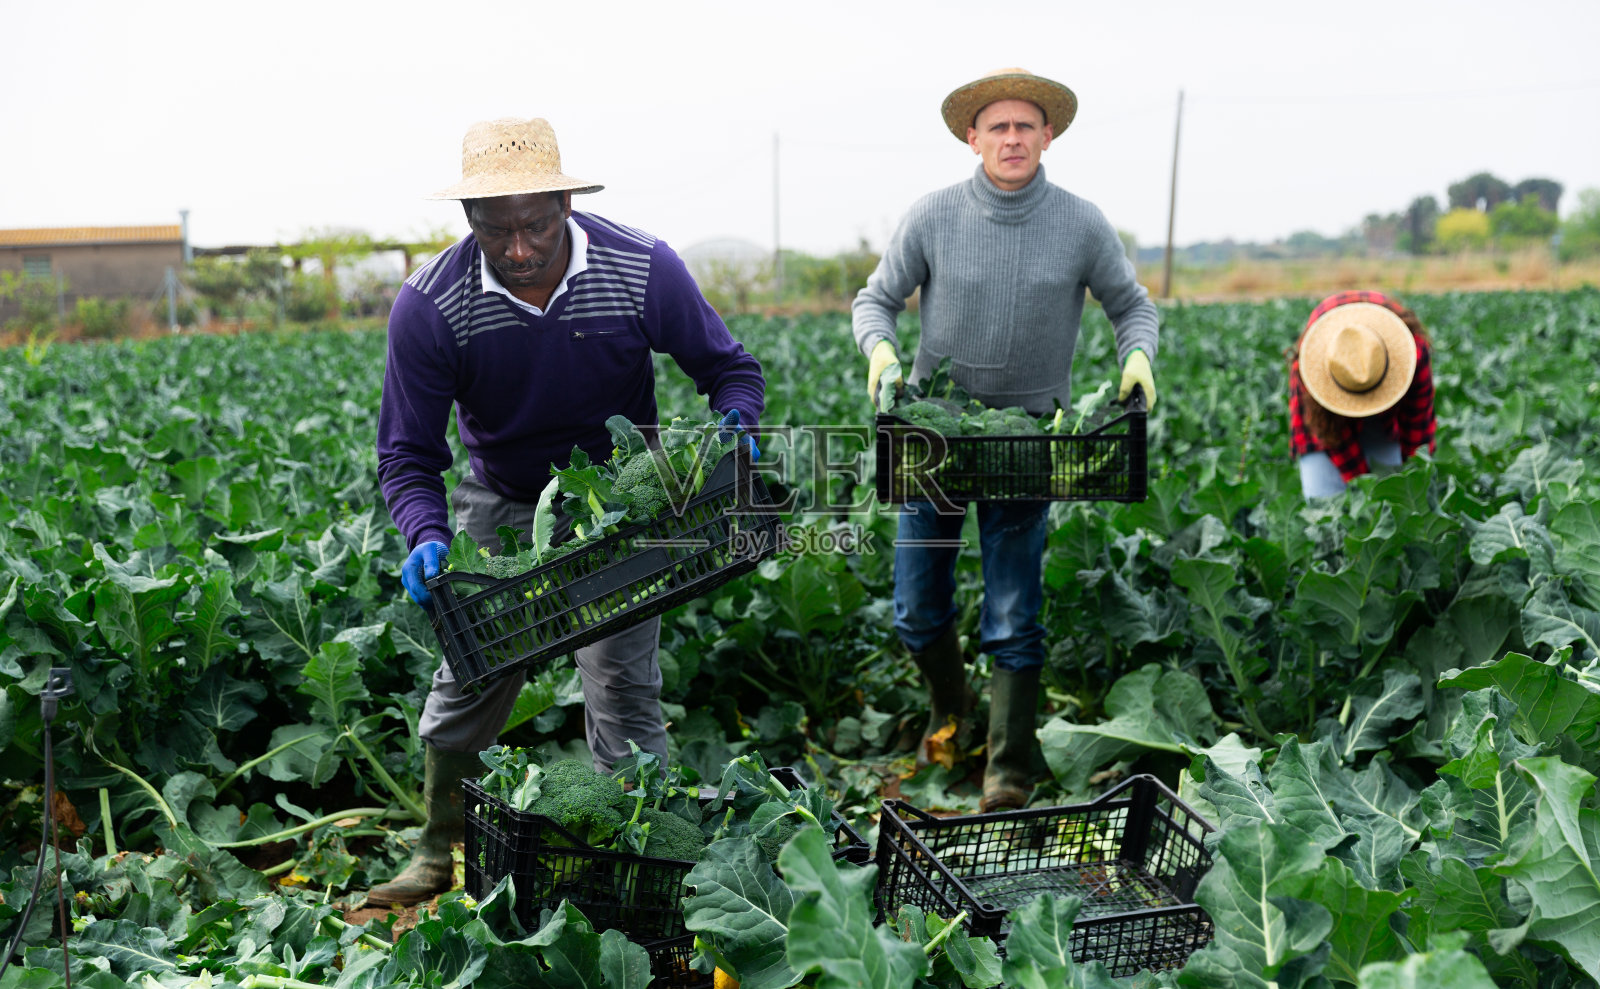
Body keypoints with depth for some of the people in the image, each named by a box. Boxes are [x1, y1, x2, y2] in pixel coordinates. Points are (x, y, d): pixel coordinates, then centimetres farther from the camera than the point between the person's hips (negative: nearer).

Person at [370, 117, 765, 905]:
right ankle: (440, 856, 30)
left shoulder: (644, 270, -23)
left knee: (623, 693, -5)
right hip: (503, 505, 1)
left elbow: (729, 368, -8)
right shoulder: (428, 307, -23)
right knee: (469, 679, 8)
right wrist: (427, 539, -35)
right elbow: (407, 455, -15)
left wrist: (736, 428, -30)